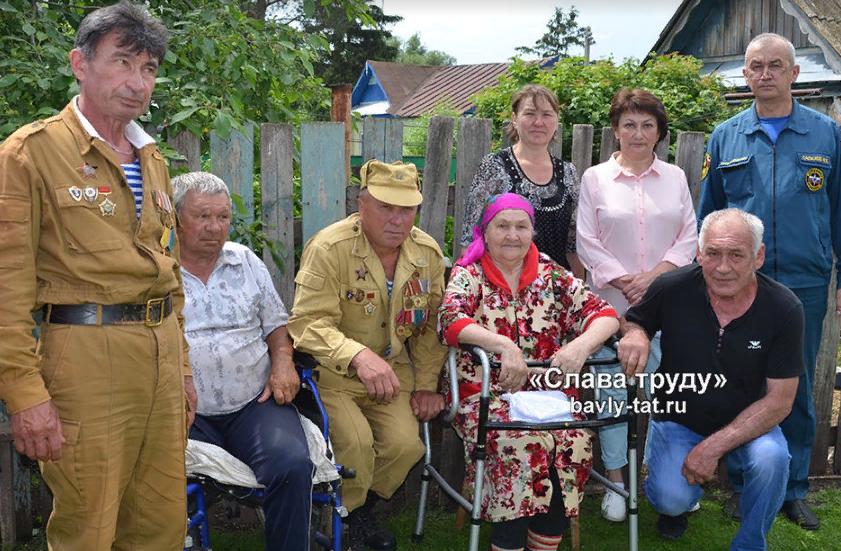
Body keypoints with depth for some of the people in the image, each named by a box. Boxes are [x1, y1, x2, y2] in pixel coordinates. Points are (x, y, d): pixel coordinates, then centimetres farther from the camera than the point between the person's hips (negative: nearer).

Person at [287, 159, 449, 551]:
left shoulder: (428, 253, 0)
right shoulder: (329, 249, -18)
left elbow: (430, 327, 10)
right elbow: (309, 323, -25)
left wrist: (427, 385, 4)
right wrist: (358, 356, -41)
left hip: (392, 370, 5)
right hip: (331, 372, -4)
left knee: (405, 443, -17)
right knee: (356, 441, -25)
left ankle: (362, 508, 15)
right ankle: (340, 517, 8)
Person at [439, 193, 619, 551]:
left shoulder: (551, 275, 10)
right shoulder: (467, 275, 3)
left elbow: (603, 313, 1)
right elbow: (450, 320, -17)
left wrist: (582, 345, -21)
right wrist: (504, 345, -32)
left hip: (548, 391, 3)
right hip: (486, 394, -3)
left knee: (575, 443, -24)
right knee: (525, 445, -30)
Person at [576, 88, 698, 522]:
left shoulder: (675, 178, 9)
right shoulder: (595, 178, 4)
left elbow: (689, 237, 6)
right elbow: (587, 242, 0)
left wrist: (653, 275, -8)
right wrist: (622, 282, -9)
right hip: (611, 302, -1)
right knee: (612, 390, 2)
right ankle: (616, 481, 14)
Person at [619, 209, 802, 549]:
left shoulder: (784, 308, -18)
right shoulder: (672, 289, -18)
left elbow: (780, 400, -16)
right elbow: (631, 320, 2)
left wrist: (715, 445, -24)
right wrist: (635, 334, -25)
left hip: (747, 420, 0)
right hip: (679, 416, 0)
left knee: (771, 458, -31)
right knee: (672, 499, -22)